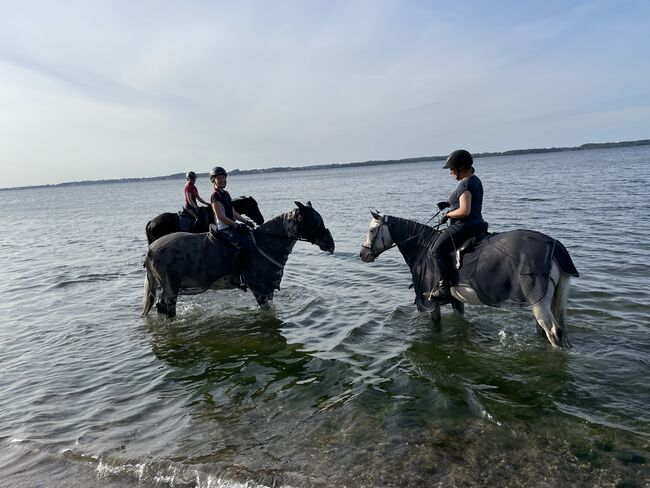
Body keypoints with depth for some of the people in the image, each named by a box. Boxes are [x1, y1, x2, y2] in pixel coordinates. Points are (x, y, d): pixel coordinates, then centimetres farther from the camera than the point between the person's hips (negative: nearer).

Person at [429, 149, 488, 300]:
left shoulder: (465, 184, -18)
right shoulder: (475, 180, 14)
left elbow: (464, 211, -26)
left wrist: (448, 215, -11)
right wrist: (450, 204, 15)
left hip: (463, 228, -11)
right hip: (476, 225, 11)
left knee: (436, 251, -11)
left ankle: (444, 288, -14)